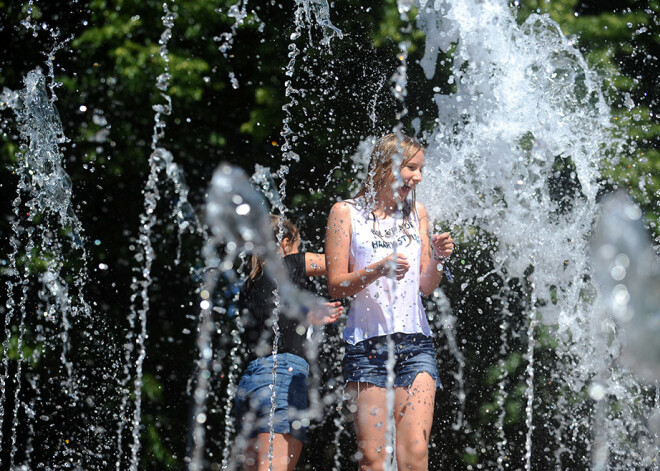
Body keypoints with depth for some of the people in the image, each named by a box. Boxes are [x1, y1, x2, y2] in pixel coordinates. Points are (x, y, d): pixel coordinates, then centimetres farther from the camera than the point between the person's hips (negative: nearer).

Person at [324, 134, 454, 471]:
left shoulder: (416, 213, 15)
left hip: (415, 341, 3)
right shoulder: (346, 212, 3)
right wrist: (377, 270, -17)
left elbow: (426, 287, 15)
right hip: (367, 342, -3)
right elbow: (336, 286, -1)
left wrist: (437, 259, -4)